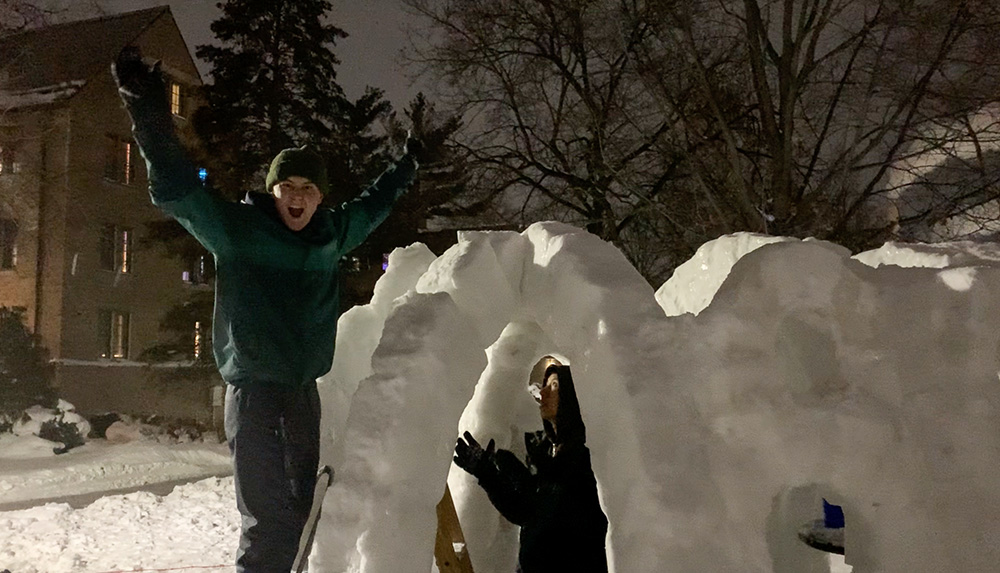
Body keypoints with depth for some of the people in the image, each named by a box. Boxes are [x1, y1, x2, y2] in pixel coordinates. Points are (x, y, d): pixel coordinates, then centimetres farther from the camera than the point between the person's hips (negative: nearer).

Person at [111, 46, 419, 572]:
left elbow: (367, 208, 28)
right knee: (267, 520, -8)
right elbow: (178, 191, -15)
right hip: (253, 390, -6)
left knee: (298, 510, 14)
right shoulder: (237, 228, -5)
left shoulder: (329, 236, 9)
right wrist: (151, 117, -26)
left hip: (303, 391, 6)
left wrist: (402, 171, 39)